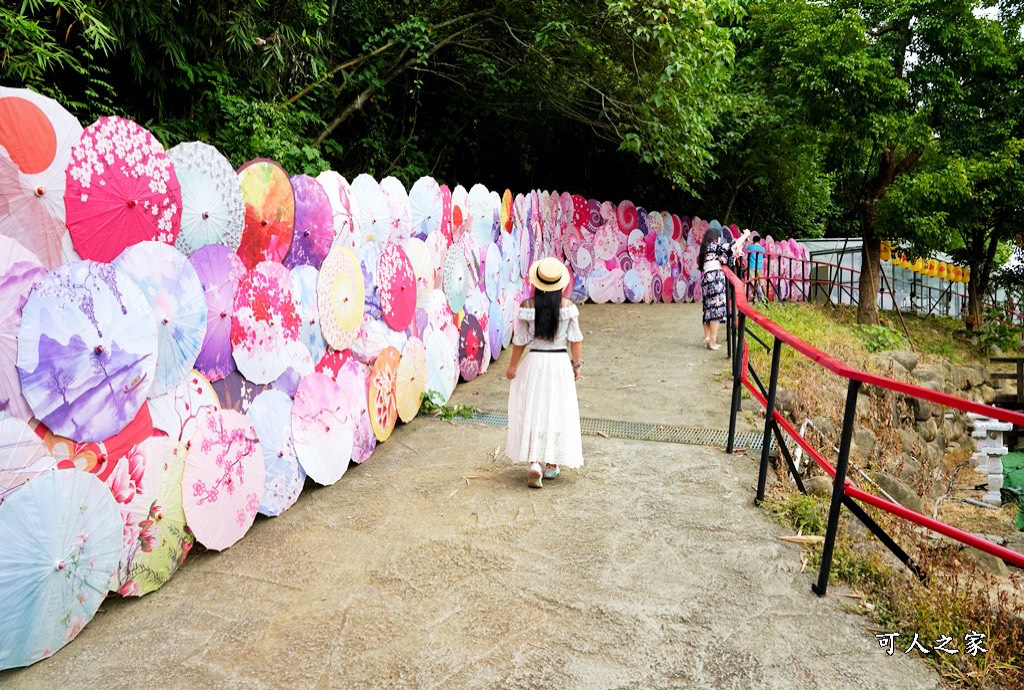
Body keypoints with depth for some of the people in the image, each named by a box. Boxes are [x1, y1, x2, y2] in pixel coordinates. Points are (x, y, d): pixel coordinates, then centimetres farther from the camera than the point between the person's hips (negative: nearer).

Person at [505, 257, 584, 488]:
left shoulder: (528, 306, -9)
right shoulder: (567, 307, -7)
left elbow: (520, 341, -4)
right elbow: (575, 339, -4)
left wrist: (512, 366, 7)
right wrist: (577, 364, 9)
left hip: (534, 362, -1)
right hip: (560, 362, 1)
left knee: (532, 411, 7)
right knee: (557, 411, 12)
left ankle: (534, 463, -4)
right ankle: (551, 464, 20)